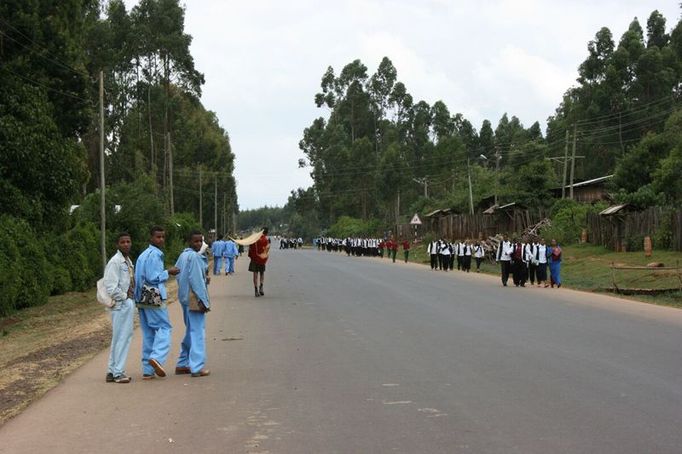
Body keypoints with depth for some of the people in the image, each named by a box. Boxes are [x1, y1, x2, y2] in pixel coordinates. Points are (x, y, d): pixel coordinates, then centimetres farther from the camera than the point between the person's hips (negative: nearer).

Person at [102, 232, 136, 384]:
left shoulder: (128, 261, 14)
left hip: (128, 303, 10)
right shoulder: (115, 262, -15)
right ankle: (117, 372, 1)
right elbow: (110, 286, -21)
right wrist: (124, 297, -13)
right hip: (121, 304, -10)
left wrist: (131, 299, 5)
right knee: (121, 338, -6)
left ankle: (113, 371, 22)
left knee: (121, 338, 14)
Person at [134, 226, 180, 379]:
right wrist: (168, 273, -6)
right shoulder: (155, 254, -12)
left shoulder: (143, 255, 18)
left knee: (148, 333, 9)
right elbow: (153, 277, -17)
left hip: (142, 299, 9)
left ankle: (148, 370, 8)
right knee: (164, 327, -4)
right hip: (155, 298, -9)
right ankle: (157, 357, -23)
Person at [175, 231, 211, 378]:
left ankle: (183, 364, 23)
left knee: (190, 331, 19)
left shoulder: (182, 256, 11)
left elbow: (178, 276, 17)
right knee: (198, 332, -5)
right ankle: (197, 367, -5)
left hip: (184, 298, 9)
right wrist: (204, 300, -15)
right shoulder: (194, 257, -15)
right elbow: (196, 280, -19)